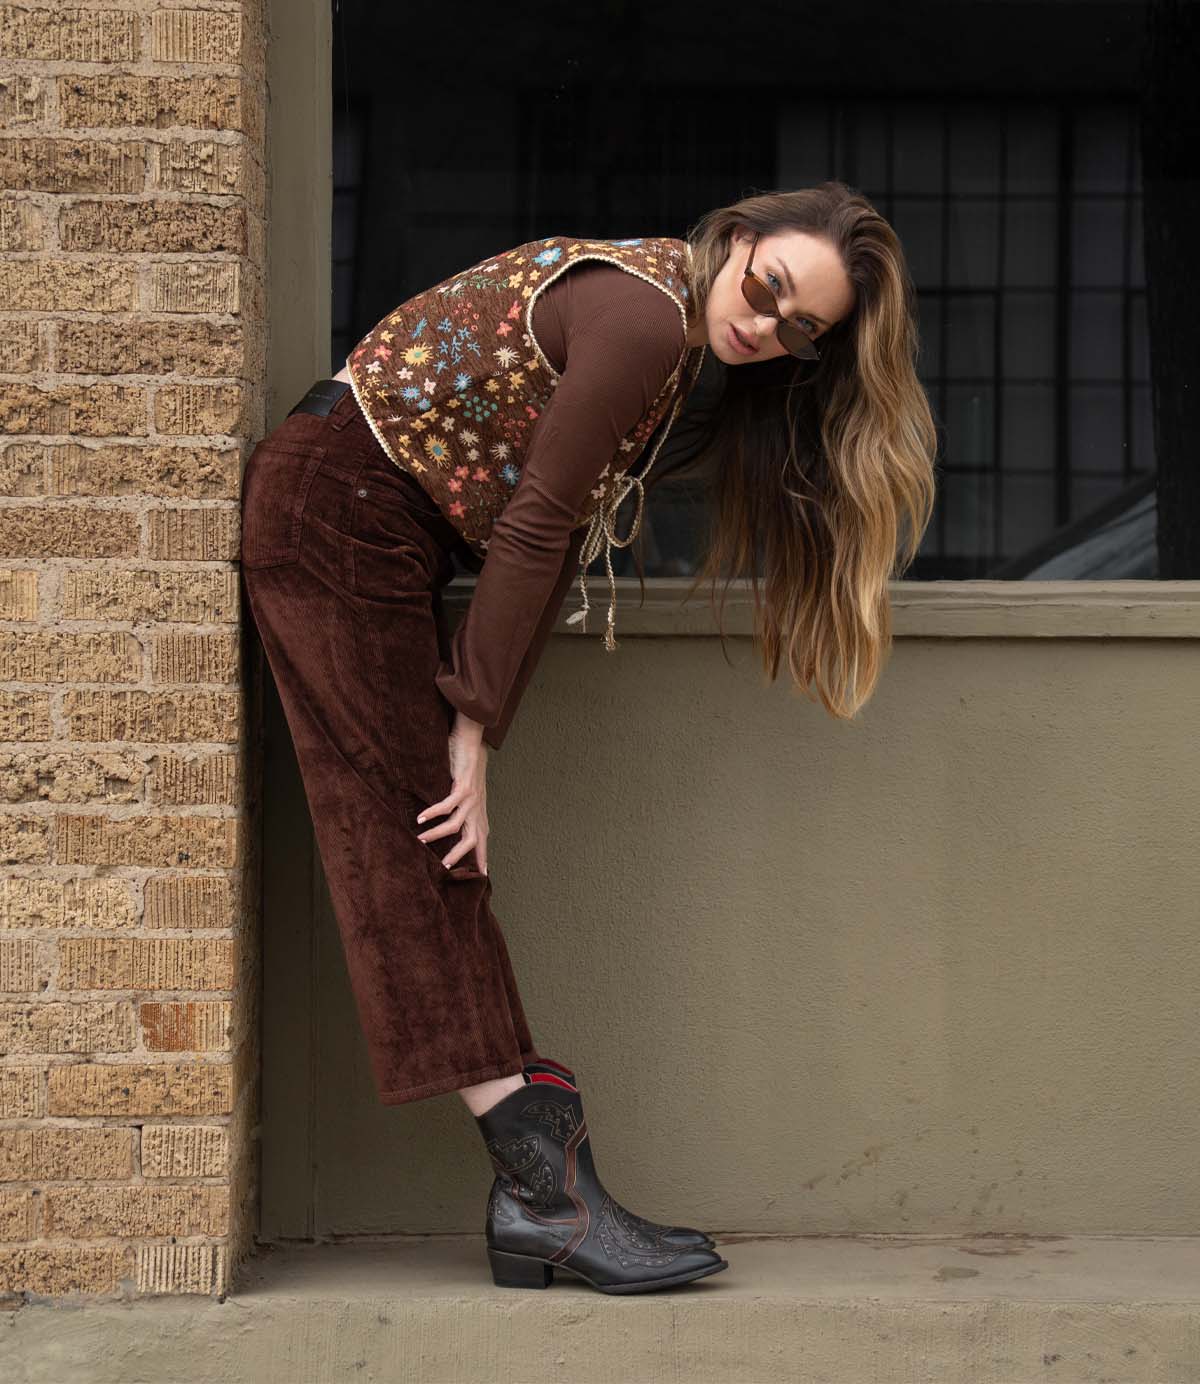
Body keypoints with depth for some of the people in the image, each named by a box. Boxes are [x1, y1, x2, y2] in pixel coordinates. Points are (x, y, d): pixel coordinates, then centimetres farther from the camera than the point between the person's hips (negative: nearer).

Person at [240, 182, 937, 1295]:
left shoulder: (668, 327, 10)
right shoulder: (644, 314, -20)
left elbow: (551, 533, 9)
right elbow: (534, 530, -19)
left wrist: (470, 719, 3)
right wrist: (475, 729, -14)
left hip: (391, 526, 10)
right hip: (337, 510, -10)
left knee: (432, 856, 2)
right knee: (417, 840, -11)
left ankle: (540, 1194, -1)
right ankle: (549, 1189, -15)